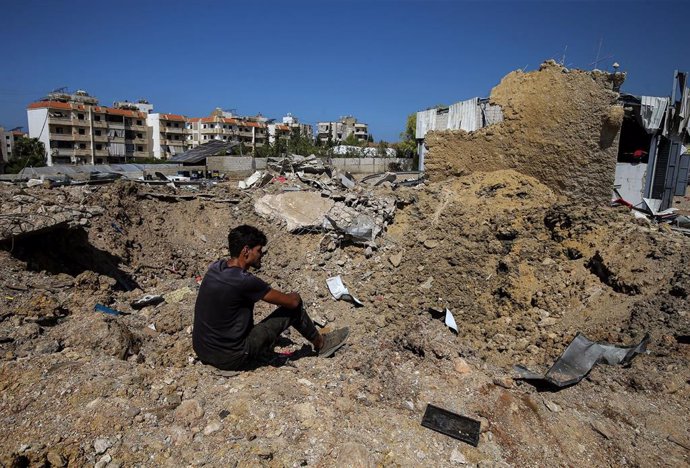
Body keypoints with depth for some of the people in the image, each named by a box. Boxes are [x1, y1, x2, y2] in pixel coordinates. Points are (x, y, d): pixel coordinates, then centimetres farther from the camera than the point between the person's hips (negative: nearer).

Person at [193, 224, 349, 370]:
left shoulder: (215, 267, -1)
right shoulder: (244, 281, -25)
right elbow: (292, 301, -14)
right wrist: (294, 296, 10)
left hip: (201, 352, 8)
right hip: (230, 360, -8)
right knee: (294, 304, -3)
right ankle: (320, 343, 22)